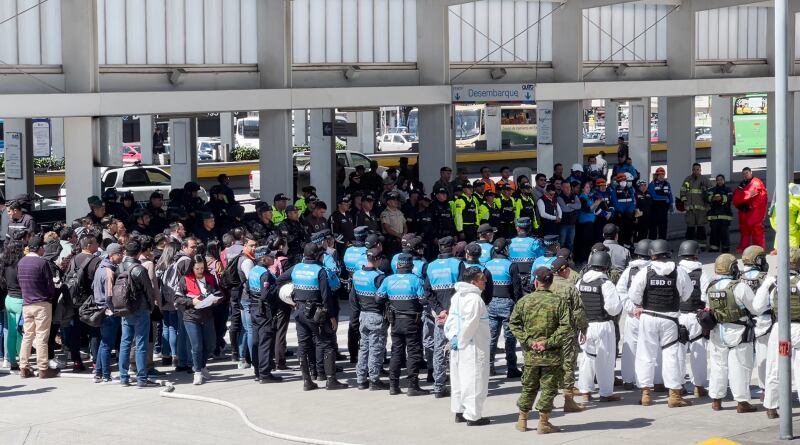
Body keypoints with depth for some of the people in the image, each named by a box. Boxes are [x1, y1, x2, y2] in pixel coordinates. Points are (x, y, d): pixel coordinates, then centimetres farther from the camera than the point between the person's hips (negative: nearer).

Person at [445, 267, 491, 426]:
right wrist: (461, 340, -13)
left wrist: (452, 337, 2)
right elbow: (470, 324, -24)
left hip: (458, 347, 9)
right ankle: (473, 416, 0)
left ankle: (459, 412, 25)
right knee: (474, 380, -3)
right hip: (472, 347, -9)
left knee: (459, 379, 16)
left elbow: (451, 319, 10)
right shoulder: (474, 299, -20)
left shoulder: (457, 296, 9)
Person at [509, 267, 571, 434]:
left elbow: (513, 324, 1)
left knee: (528, 387, 16)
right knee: (548, 388, 6)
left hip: (530, 354, 3)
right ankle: (544, 423, 8)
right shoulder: (559, 302, -6)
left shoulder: (524, 301, 0)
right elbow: (565, 326, -13)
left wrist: (528, 341, -2)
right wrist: (549, 342, -11)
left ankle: (522, 420, 23)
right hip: (552, 355, -3)